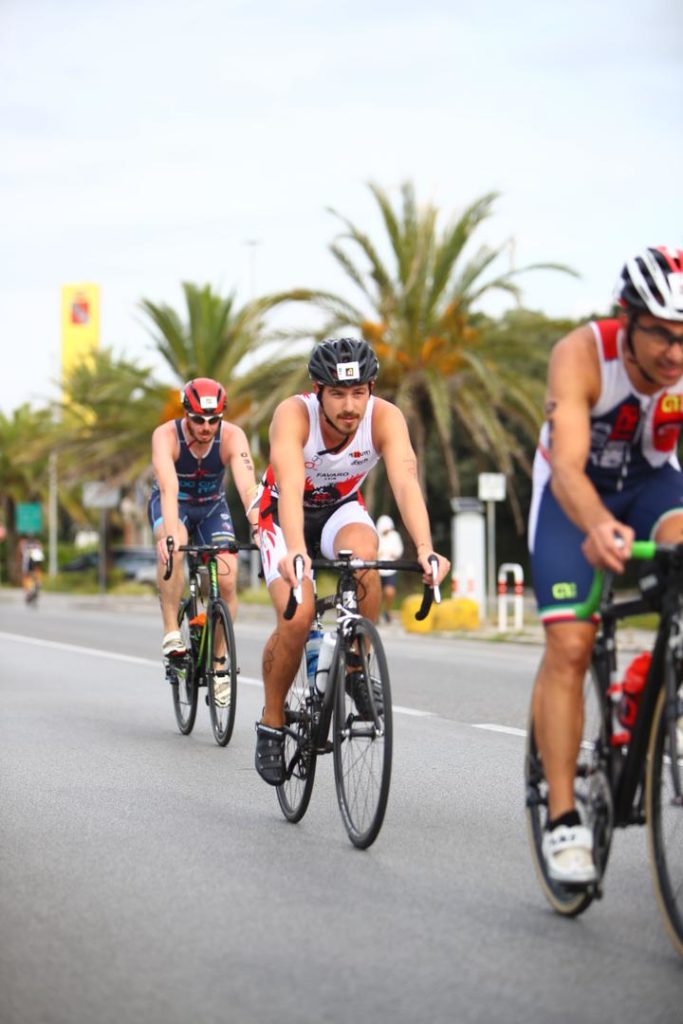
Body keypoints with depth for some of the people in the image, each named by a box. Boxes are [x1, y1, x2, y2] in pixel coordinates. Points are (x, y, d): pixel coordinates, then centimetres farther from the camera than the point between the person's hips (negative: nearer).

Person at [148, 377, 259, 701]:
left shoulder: (232, 437, -26)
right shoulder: (166, 435, -30)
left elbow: (247, 486, -38)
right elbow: (168, 486, -44)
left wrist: (258, 527, -55)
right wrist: (169, 534, -59)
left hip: (212, 507, 2)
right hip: (173, 504, -2)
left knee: (227, 580, -16)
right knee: (173, 549, -36)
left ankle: (219, 661, 4)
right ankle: (171, 633, -27)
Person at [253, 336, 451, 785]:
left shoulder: (385, 418, -27)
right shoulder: (294, 415, -32)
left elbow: (406, 482, -40)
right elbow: (290, 486, -46)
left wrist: (425, 548, -56)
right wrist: (295, 552, -63)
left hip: (342, 508, 2)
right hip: (286, 514, -2)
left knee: (363, 551, -34)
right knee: (297, 618, -23)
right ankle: (272, 723, 1)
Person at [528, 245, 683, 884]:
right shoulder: (581, 355, -31)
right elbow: (568, 465, -42)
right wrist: (597, 526, -63)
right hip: (576, 492, -2)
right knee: (569, 644, -14)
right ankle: (563, 819, -8)